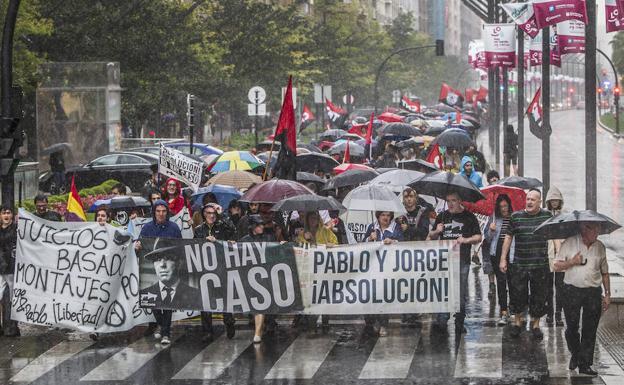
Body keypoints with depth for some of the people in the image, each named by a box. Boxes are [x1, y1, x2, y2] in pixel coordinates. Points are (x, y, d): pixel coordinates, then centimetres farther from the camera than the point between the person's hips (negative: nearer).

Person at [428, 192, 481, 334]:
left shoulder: (469, 217, 5)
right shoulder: (442, 216, 14)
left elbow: (478, 237, 2)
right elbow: (431, 236, 21)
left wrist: (466, 240, -16)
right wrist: (436, 232, -2)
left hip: (462, 260, -1)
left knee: (461, 293, 2)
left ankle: (459, 324, 10)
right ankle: (441, 321, -16)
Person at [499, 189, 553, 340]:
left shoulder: (547, 216, 2)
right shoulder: (516, 217, 3)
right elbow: (508, 237, 10)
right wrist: (503, 259, 8)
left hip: (540, 265, 0)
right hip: (519, 264, 1)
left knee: (538, 296, 5)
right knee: (517, 294, 5)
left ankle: (535, 324, 21)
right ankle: (517, 321, 25)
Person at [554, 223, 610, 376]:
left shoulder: (600, 247, 7)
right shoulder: (569, 243, -3)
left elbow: (604, 273, 14)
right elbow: (556, 266, 0)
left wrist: (607, 294, 10)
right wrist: (572, 262, -15)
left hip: (593, 292, 2)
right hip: (572, 290, -2)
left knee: (590, 329, 1)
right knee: (572, 327, 5)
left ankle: (585, 364, 7)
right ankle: (575, 354, 30)